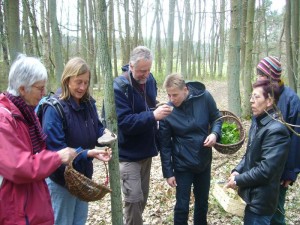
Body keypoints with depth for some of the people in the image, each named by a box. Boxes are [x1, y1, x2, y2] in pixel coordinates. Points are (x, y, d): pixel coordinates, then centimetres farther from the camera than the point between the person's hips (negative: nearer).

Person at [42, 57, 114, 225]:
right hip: (62, 179, -7)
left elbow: (96, 128, 11)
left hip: (83, 175, 7)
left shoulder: (89, 104, 0)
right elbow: (54, 148, -25)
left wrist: (104, 133, -13)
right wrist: (88, 153, -33)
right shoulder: (54, 108, -22)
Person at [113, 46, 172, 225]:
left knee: (143, 196, 17)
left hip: (146, 149, 7)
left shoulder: (150, 80, 2)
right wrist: (153, 116, -33)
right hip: (128, 153, -7)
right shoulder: (119, 87, -20)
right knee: (134, 199, -4)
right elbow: (124, 122, -27)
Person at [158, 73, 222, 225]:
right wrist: (168, 172, -7)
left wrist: (214, 133, -18)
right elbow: (165, 145, -10)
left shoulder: (204, 97, -14)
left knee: (202, 201, 20)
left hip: (204, 161, 3)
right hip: (182, 164, -2)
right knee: (182, 205, 7)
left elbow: (216, 118, 3)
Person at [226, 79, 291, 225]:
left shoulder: (276, 130, -23)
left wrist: (238, 180, -15)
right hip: (251, 193, 9)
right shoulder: (258, 123, 8)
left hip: (261, 199, -9)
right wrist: (237, 171, 0)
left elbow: (266, 170, -26)